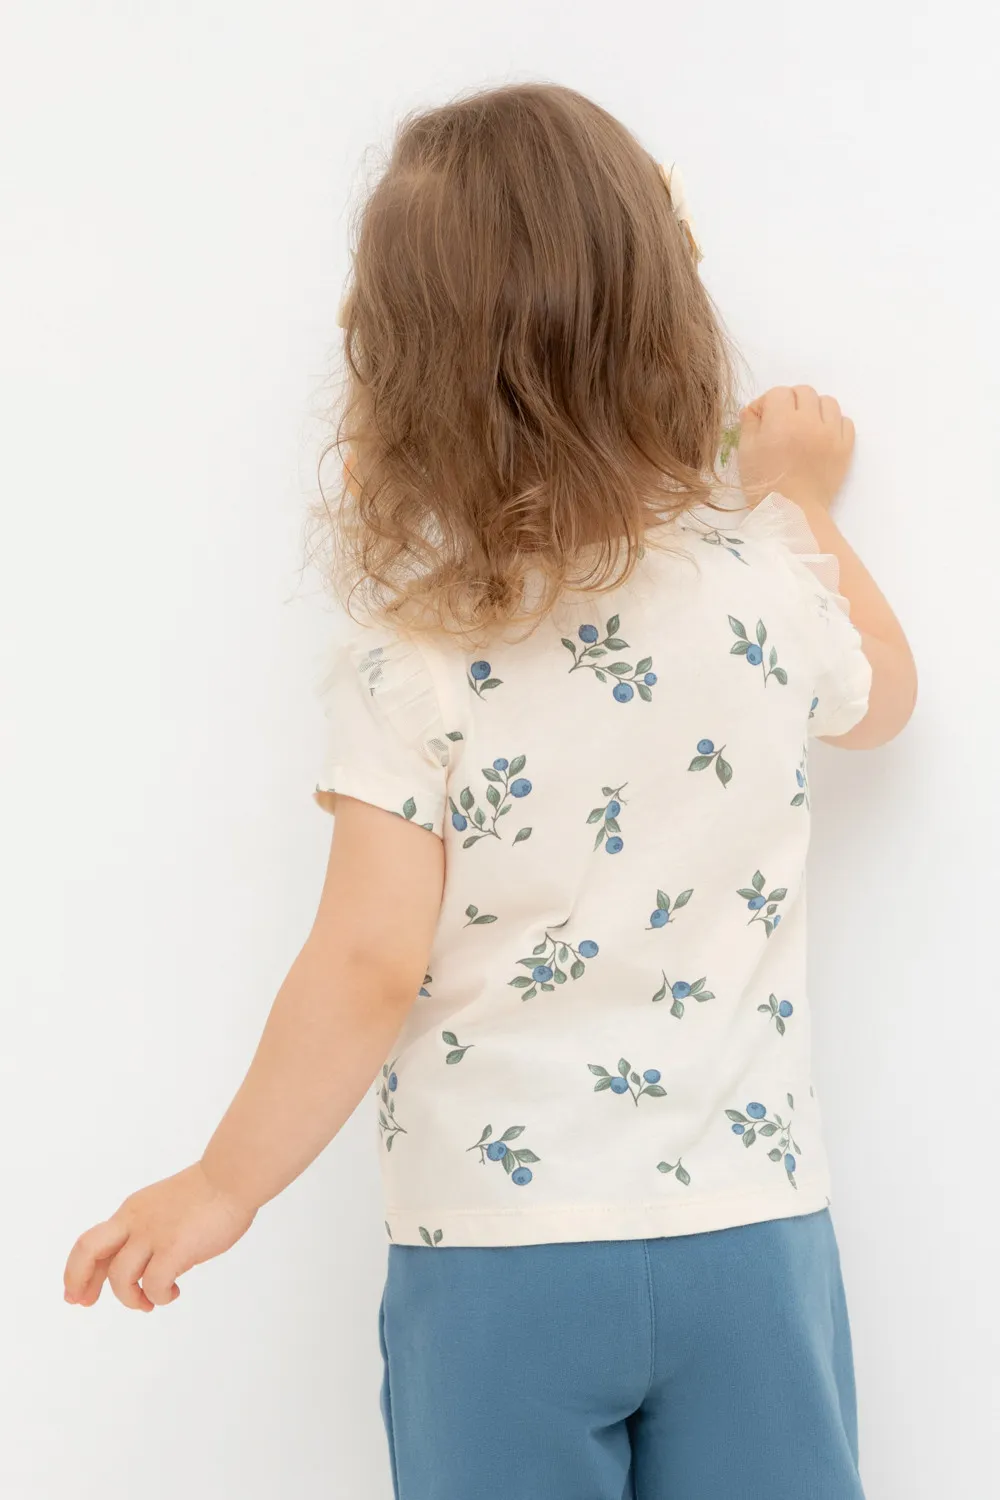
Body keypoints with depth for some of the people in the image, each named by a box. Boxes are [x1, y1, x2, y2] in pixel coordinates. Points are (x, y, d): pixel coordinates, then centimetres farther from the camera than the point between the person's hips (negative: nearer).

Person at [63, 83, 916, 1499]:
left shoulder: (412, 650, -13)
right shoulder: (766, 576, -4)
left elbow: (369, 968, -15)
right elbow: (882, 696, 19)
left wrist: (223, 1186, -3)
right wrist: (805, 500, 34)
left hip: (493, 1253, -2)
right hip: (750, 1229, 2)